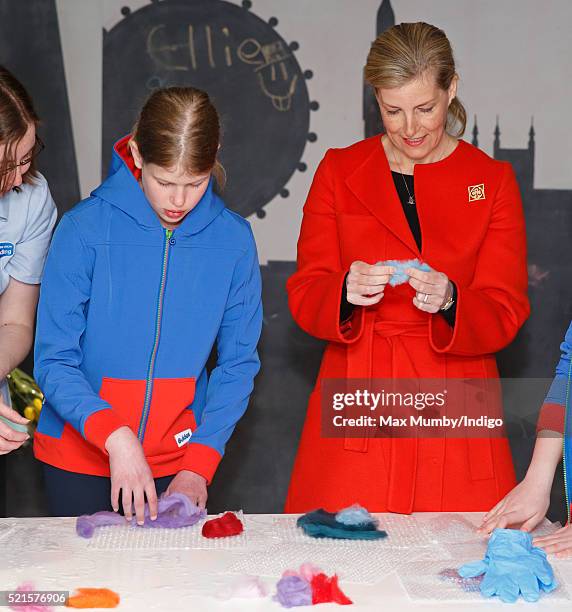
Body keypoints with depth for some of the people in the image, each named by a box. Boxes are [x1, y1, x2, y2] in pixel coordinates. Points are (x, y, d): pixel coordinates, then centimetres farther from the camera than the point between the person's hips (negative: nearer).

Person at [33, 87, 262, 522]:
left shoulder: (233, 238, -7)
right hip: (79, 457, -1)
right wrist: (114, 436, -29)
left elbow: (239, 362, -3)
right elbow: (54, 361, -15)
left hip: (179, 462, 2)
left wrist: (199, 464, -13)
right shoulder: (84, 229, -14)